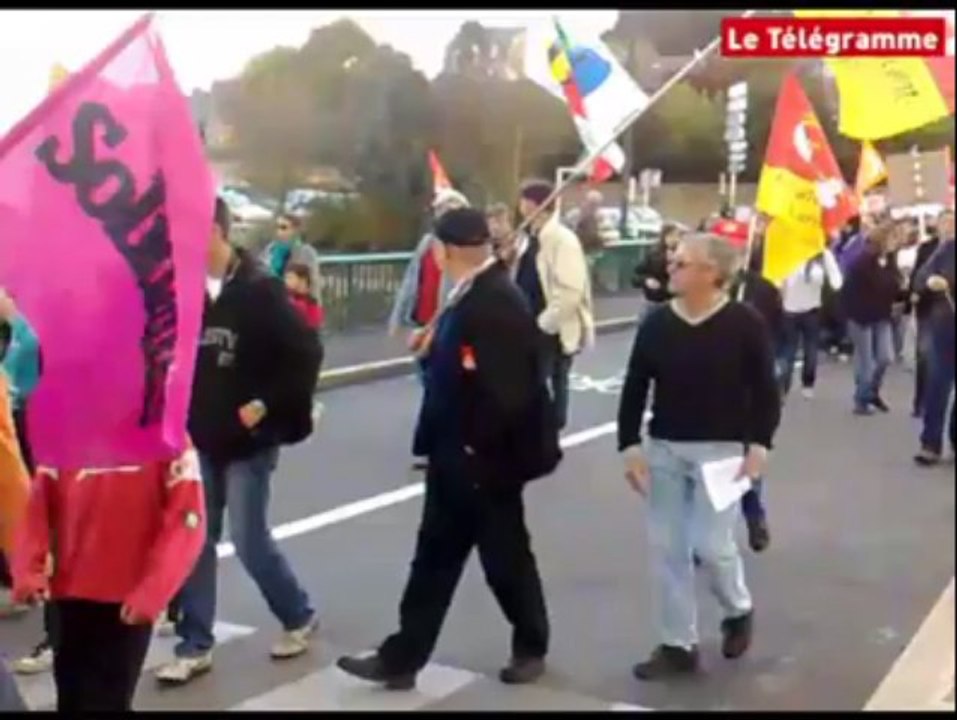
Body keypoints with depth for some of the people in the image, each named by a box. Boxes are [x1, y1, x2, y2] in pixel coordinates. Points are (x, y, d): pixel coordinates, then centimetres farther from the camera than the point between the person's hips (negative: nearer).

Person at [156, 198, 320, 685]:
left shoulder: (260, 290, -13)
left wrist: (267, 404, -16)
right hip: (199, 438, 5)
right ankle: (195, 646, 17)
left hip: (248, 439, -5)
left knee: (248, 540, 1)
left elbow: (305, 352, -15)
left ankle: (299, 617, 25)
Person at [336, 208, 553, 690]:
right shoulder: (470, 296, 8)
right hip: (455, 457, 9)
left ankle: (531, 647, 32)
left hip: (485, 459, -9)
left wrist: (482, 448, -19)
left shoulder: (498, 302, -22)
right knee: (435, 557, 13)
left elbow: (507, 388, -27)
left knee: (505, 557, 10)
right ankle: (402, 657, 22)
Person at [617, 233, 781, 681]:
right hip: (663, 448, 4)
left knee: (711, 543, -6)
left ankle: (738, 610, 28)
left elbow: (765, 390, -5)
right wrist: (630, 444, -3)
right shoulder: (657, 323, 1)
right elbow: (635, 388, 4)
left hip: (721, 449, -4)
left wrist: (759, 443, -13)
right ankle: (677, 645, 17)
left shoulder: (744, 324, -9)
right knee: (666, 547, 5)